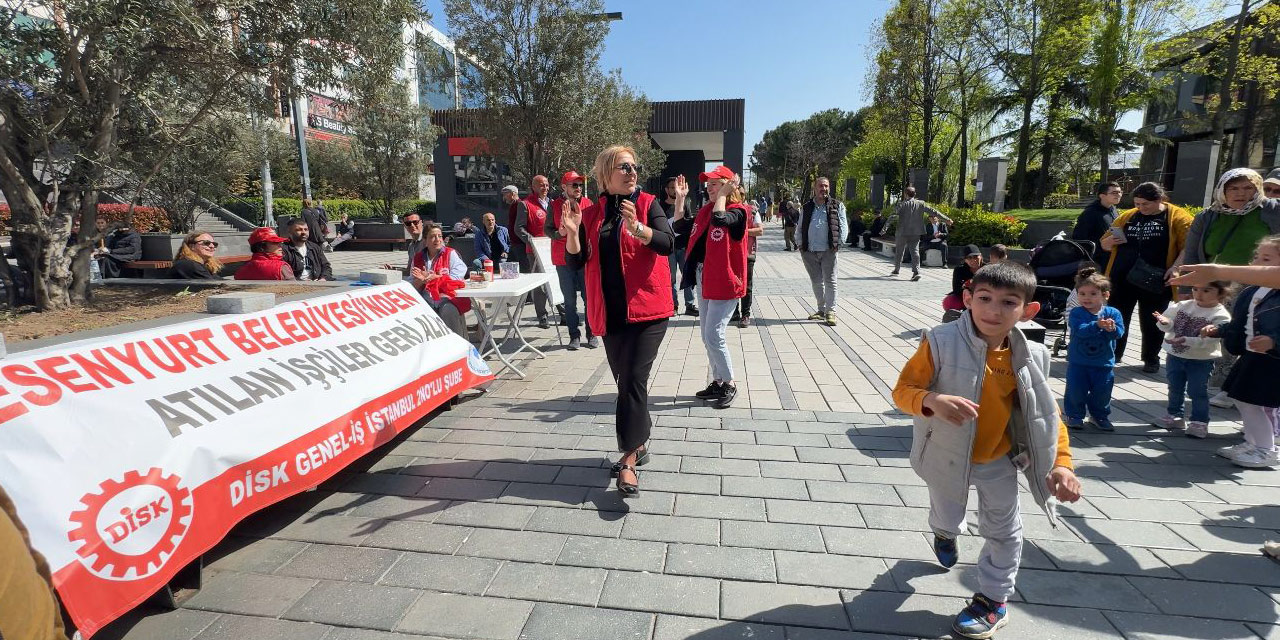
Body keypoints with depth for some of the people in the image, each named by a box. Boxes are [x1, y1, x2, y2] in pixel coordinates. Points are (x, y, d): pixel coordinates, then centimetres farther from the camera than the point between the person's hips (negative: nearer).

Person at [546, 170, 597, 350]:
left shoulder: (587, 203, 7)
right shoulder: (555, 205, 4)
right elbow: (547, 229, 7)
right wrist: (559, 234, -12)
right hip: (563, 259, 0)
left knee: (589, 298, 1)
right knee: (569, 300, 5)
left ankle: (592, 334, 13)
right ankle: (574, 336, 14)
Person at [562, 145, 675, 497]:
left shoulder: (647, 204, 1)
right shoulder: (591, 214, 8)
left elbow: (668, 243, -14)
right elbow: (576, 260, 4)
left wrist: (637, 227, -32)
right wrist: (572, 233, -16)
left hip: (647, 307, -4)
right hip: (610, 311, 4)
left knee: (634, 380, -12)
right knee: (626, 382, 13)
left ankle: (629, 460, -6)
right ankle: (638, 444, 30)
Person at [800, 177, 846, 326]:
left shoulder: (837, 206, 5)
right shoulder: (807, 207, 13)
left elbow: (842, 226, 3)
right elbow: (800, 228, 16)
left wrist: (838, 243, -7)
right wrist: (801, 244, 6)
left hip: (828, 251, -3)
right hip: (809, 252, 3)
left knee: (830, 281, -4)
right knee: (816, 281, 11)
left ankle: (830, 312, 1)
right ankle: (821, 310, 22)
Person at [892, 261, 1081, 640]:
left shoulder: (1030, 357, -14)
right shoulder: (941, 343, -27)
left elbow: (1047, 414, -3)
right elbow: (902, 390, -26)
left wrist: (1061, 462, -13)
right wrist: (931, 401, -46)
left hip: (998, 460, 2)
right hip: (947, 456, -2)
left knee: (1003, 530, 16)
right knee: (947, 517, 22)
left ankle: (994, 600, 38)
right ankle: (945, 533, 61)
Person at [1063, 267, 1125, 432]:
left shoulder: (1113, 313, -3)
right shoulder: (1076, 313, -11)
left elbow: (1119, 332, -12)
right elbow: (1080, 329, -26)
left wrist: (1112, 328, -34)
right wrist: (1097, 325, -40)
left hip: (1104, 363, 2)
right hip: (1078, 362, -2)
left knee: (1102, 392, 12)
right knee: (1076, 391, 3)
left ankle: (1100, 416, 33)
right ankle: (1075, 415, 21)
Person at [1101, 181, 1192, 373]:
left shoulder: (1177, 217, -1)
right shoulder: (1127, 217, 10)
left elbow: (1188, 246, -8)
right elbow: (1105, 244, 16)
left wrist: (1175, 267, -21)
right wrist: (1111, 241, -6)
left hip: (1154, 281, -3)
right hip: (1122, 279, 3)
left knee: (1151, 322, 7)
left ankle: (1151, 359, 21)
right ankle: (1113, 354, 19)